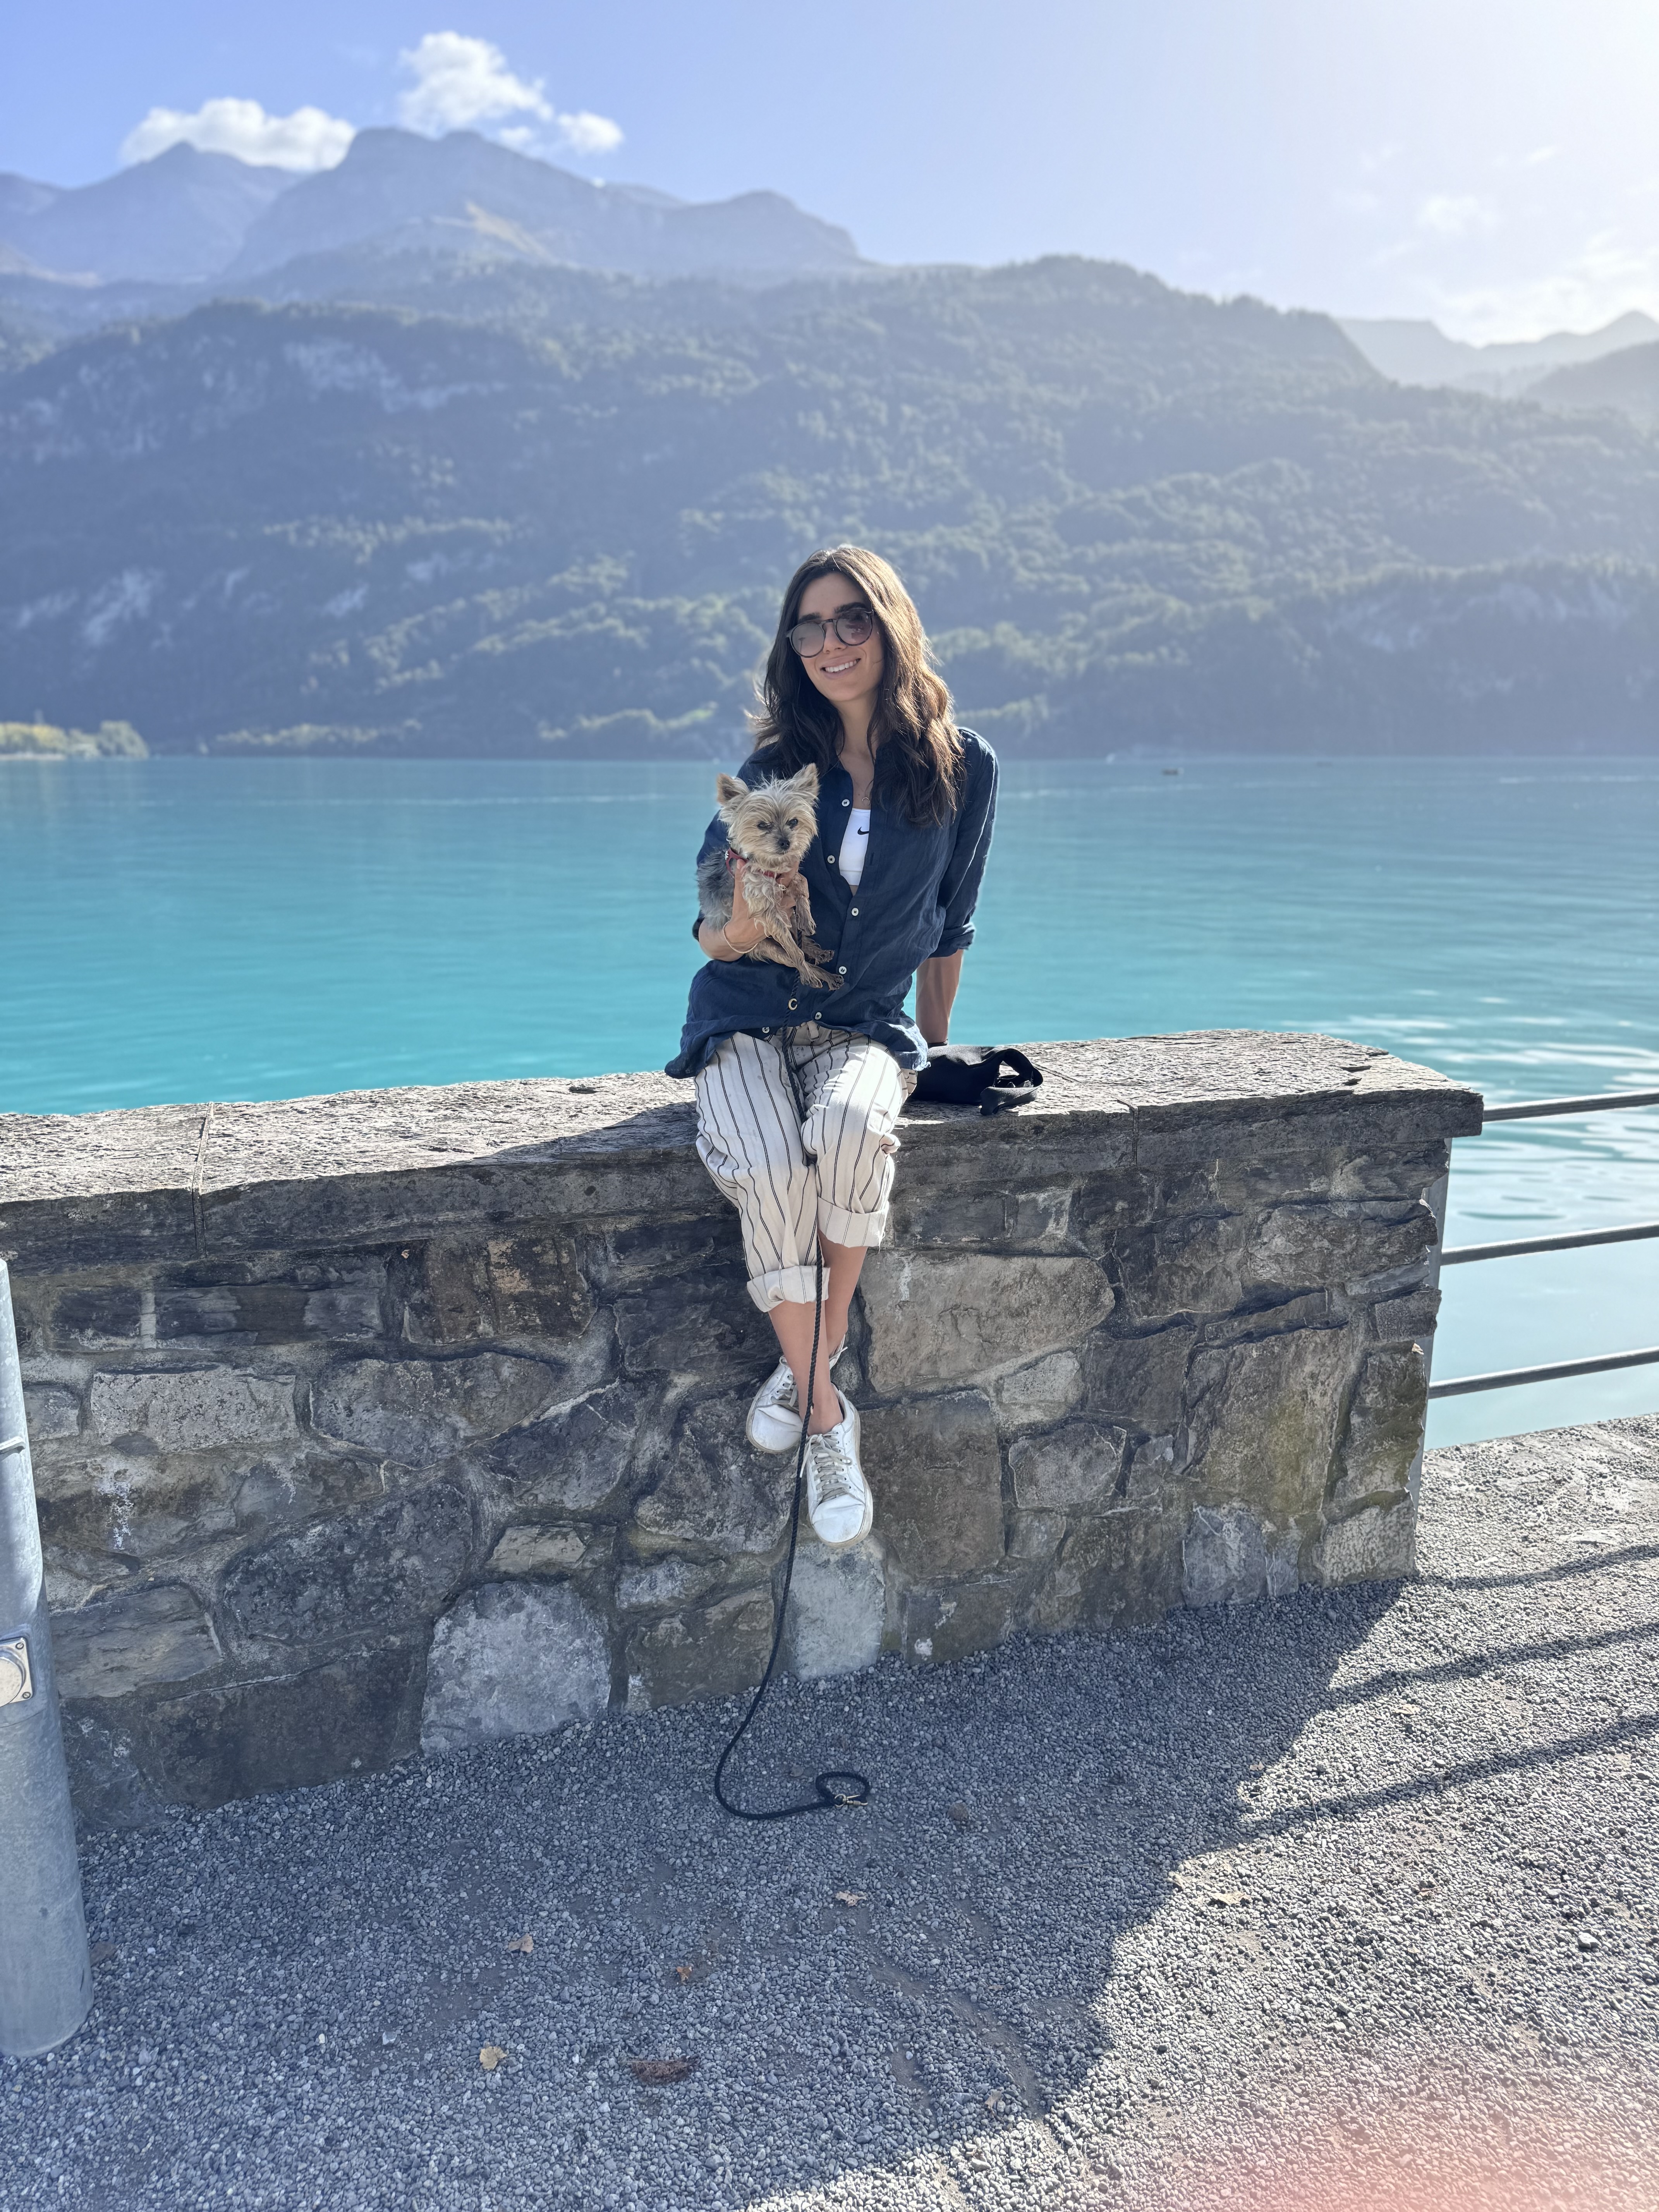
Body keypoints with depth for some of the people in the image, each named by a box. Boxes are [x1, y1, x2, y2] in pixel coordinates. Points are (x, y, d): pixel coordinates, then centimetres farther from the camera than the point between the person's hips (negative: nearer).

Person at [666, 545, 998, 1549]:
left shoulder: (964, 767, -1)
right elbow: (713, 940, -2)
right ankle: (829, 1418, -13)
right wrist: (740, 924, -26)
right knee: (770, 1171, -31)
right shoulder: (777, 767, -3)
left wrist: (936, 1049, 18)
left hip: (865, 1025, 0)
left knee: (852, 1130, -36)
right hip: (749, 1021, 0)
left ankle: (816, 1353, -12)